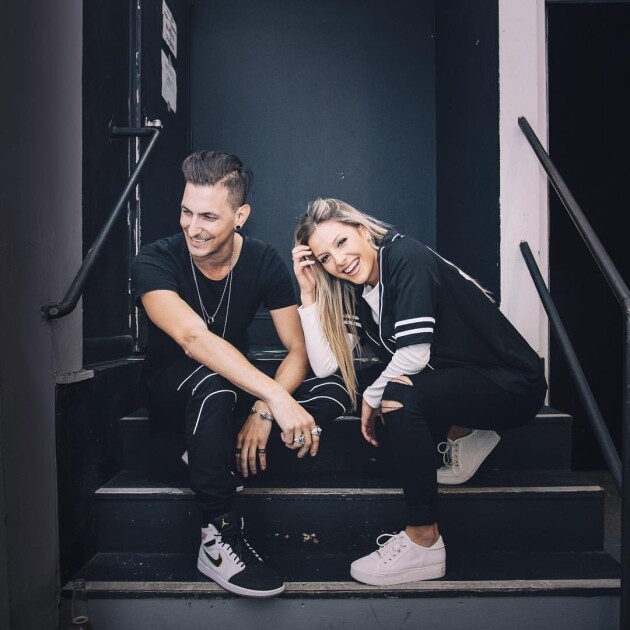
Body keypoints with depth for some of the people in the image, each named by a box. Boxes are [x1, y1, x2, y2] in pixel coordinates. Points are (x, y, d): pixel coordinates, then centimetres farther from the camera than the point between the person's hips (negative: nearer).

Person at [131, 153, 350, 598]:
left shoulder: (264, 262, -12)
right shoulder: (156, 261, -21)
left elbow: (298, 350, -15)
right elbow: (192, 336, -39)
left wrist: (263, 410, -34)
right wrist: (277, 398, -50)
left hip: (237, 386, 4)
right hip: (169, 389, -3)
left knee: (336, 392, -20)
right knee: (211, 381, -41)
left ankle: (220, 455, -20)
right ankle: (220, 539, -31)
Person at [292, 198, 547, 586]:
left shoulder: (406, 259, -19)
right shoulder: (354, 290, 4)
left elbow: (414, 354, -26)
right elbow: (325, 366, -7)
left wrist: (373, 397, -10)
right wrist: (309, 292, -10)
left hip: (513, 385, -8)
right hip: (454, 383, 8)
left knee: (396, 394, -29)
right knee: (357, 380, -1)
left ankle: (423, 543, -17)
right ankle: (464, 433, 9)